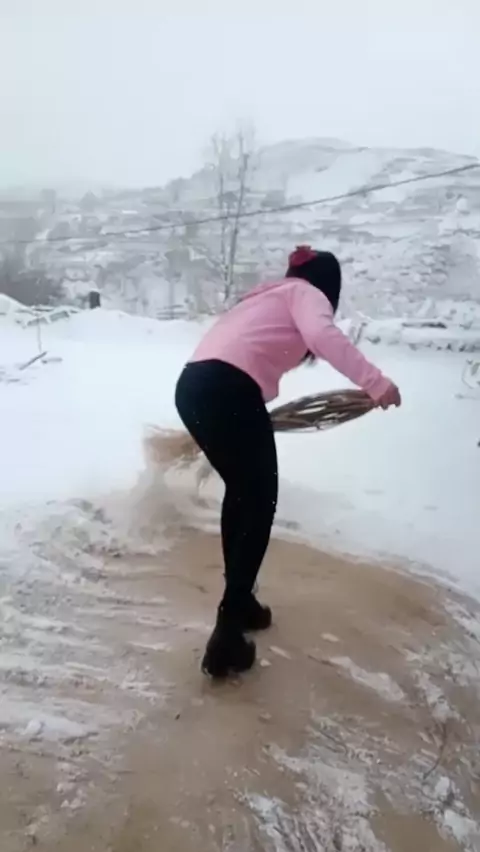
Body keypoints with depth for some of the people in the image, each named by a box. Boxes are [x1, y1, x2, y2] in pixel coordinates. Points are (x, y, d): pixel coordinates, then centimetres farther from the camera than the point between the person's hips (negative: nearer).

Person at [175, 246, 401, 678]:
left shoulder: (269, 296, 34)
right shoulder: (306, 293, 11)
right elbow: (322, 335, -12)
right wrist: (376, 382, -18)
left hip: (192, 386, 8)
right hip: (228, 390, -8)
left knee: (241, 491, 22)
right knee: (260, 503, 4)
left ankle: (240, 602, 32)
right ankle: (228, 636, 5)